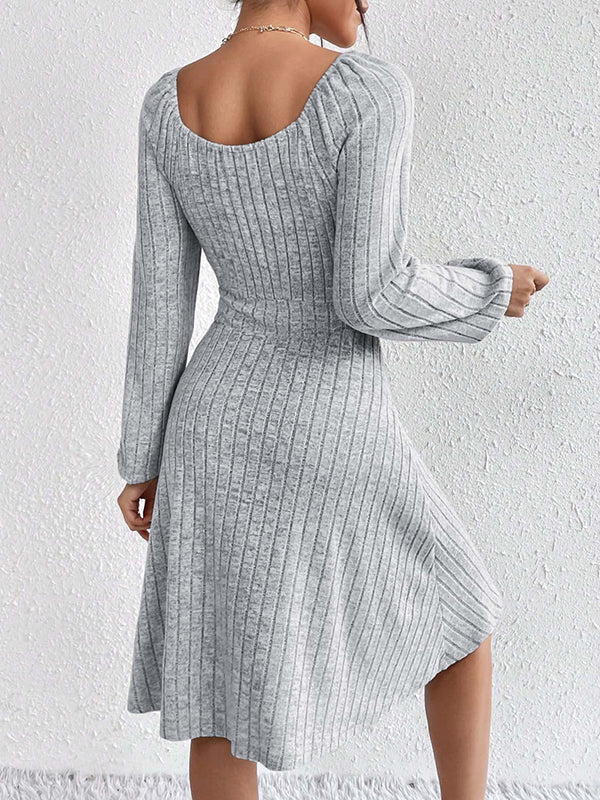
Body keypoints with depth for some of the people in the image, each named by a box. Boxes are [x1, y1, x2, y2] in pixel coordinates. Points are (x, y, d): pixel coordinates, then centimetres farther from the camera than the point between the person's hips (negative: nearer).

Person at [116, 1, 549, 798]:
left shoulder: (167, 103, -2)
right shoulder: (370, 89, -18)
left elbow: (159, 302, -1)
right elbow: (369, 295, -23)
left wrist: (145, 458, 8)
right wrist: (488, 294, -2)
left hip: (221, 422, 4)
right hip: (334, 439, -4)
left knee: (225, 681, 16)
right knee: (456, 611, 23)